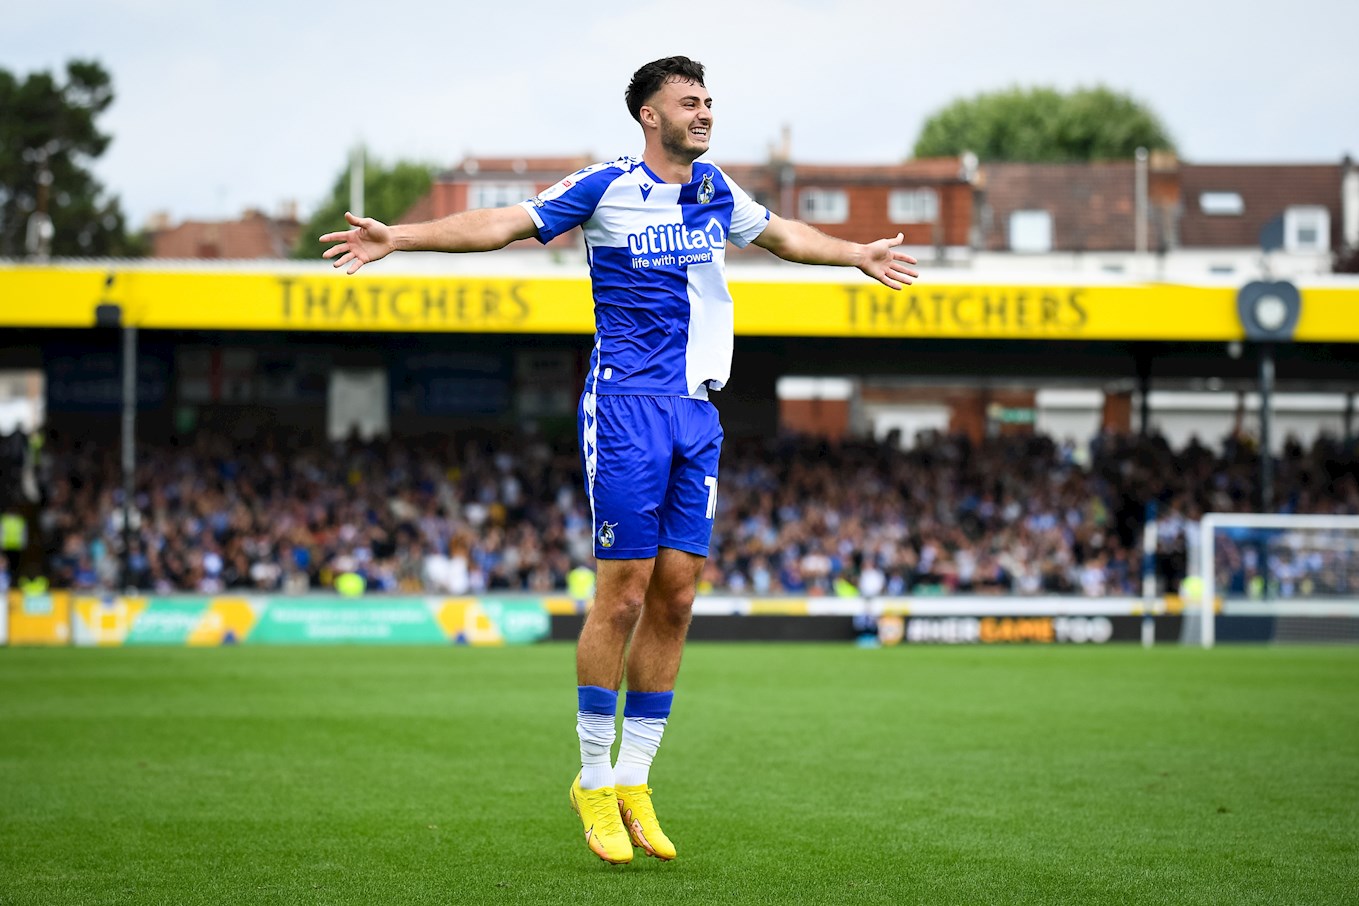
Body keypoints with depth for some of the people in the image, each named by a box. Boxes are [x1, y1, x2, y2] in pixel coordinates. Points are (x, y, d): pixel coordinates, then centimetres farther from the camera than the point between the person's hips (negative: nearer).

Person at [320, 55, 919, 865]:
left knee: (676, 595, 3)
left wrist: (858, 255, 46)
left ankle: (634, 782, 11)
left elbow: (780, 234, 33)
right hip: (628, 406, -6)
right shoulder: (605, 189, -3)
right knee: (624, 594, -8)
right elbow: (504, 224, -4)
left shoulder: (716, 190, 14)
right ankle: (594, 782, 3)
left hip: (698, 413, 6)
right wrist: (399, 237, -14)